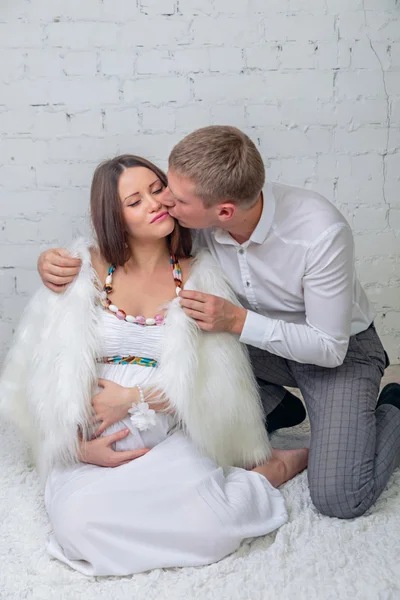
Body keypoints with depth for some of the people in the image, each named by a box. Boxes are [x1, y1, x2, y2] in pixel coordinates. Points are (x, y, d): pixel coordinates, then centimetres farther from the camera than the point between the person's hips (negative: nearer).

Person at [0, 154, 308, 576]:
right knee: (81, 519, -30)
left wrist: (132, 399, -10)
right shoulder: (86, 270, 2)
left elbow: (213, 382, -3)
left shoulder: (198, 276, 1)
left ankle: (266, 472, 4)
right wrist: (79, 444, -8)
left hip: (172, 438, -1)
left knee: (208, 521, -30)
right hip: (94, 445, 2)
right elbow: (49, 370, 2)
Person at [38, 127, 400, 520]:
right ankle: (272, 404, 6)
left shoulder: (321, 233, -35)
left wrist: (237, 321, -37)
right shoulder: (195, 217, -22)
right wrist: (56, 259, -27)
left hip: (340, 349, -4)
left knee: (339, 499, -19)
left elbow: (329, 347, -26)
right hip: (258, 340, 5)